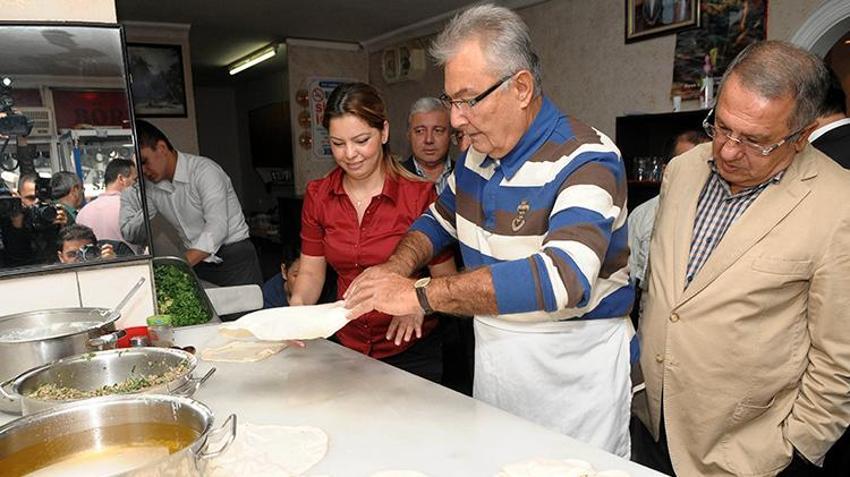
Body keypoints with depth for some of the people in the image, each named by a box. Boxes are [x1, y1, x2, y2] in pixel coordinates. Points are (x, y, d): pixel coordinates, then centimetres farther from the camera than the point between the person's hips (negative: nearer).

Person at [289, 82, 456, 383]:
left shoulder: (420, 194, -17)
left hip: (411, 352, -4)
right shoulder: (317, 196, -3)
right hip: (346, 346, 4)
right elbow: (311, 272, 1)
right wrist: (297, 305, -18)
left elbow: (445, 278, -11)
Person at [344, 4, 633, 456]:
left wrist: (420, 294, -34)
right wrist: (398, 267, -6)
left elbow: (561, 278, -35)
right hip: (492, 351, 7)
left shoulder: (585, 160, -21)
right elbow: (439, 219, 16)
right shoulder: (476, 153, 2)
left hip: (573, 363, -6)